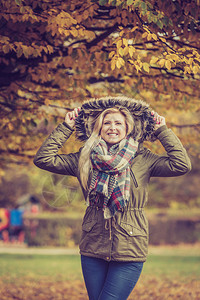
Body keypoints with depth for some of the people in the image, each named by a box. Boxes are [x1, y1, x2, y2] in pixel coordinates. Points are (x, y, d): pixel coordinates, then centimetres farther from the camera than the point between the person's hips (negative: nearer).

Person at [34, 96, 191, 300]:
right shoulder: (84, 159, 4)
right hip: (93, 248, 3)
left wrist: (162, 131, -5)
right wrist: (66, 128, 1)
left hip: (129, 251, -3)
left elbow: (181, 165, -12)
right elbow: (43, 159, -1)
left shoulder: (143, 160, -1)